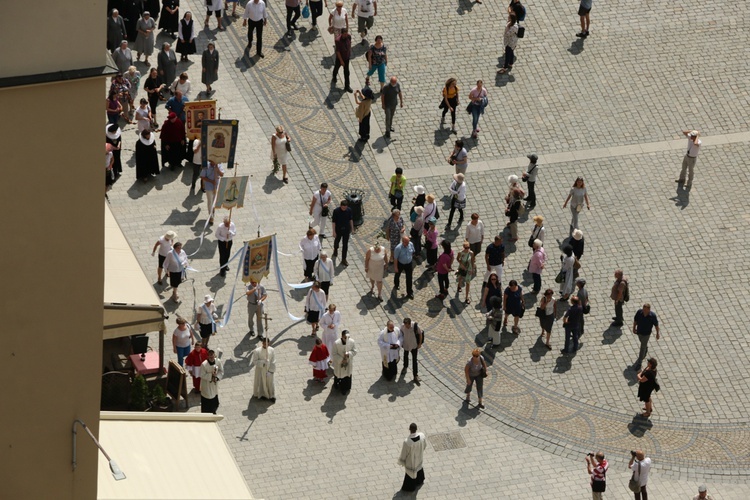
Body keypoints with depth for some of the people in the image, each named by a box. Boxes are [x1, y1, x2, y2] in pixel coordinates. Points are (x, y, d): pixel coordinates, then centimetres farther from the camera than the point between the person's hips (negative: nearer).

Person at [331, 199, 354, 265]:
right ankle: (335, 251, 56)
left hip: (346, 230, 1)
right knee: (336, 241, 23)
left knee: (345, 245, 5)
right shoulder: (336, 211, -22)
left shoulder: (349, 210, -13)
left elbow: (351, 219, 2)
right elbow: (333, 221, -15)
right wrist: (334, 232, -15)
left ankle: (344, 259, 15)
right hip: (338, 230, -1)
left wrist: (352, 228, 8)